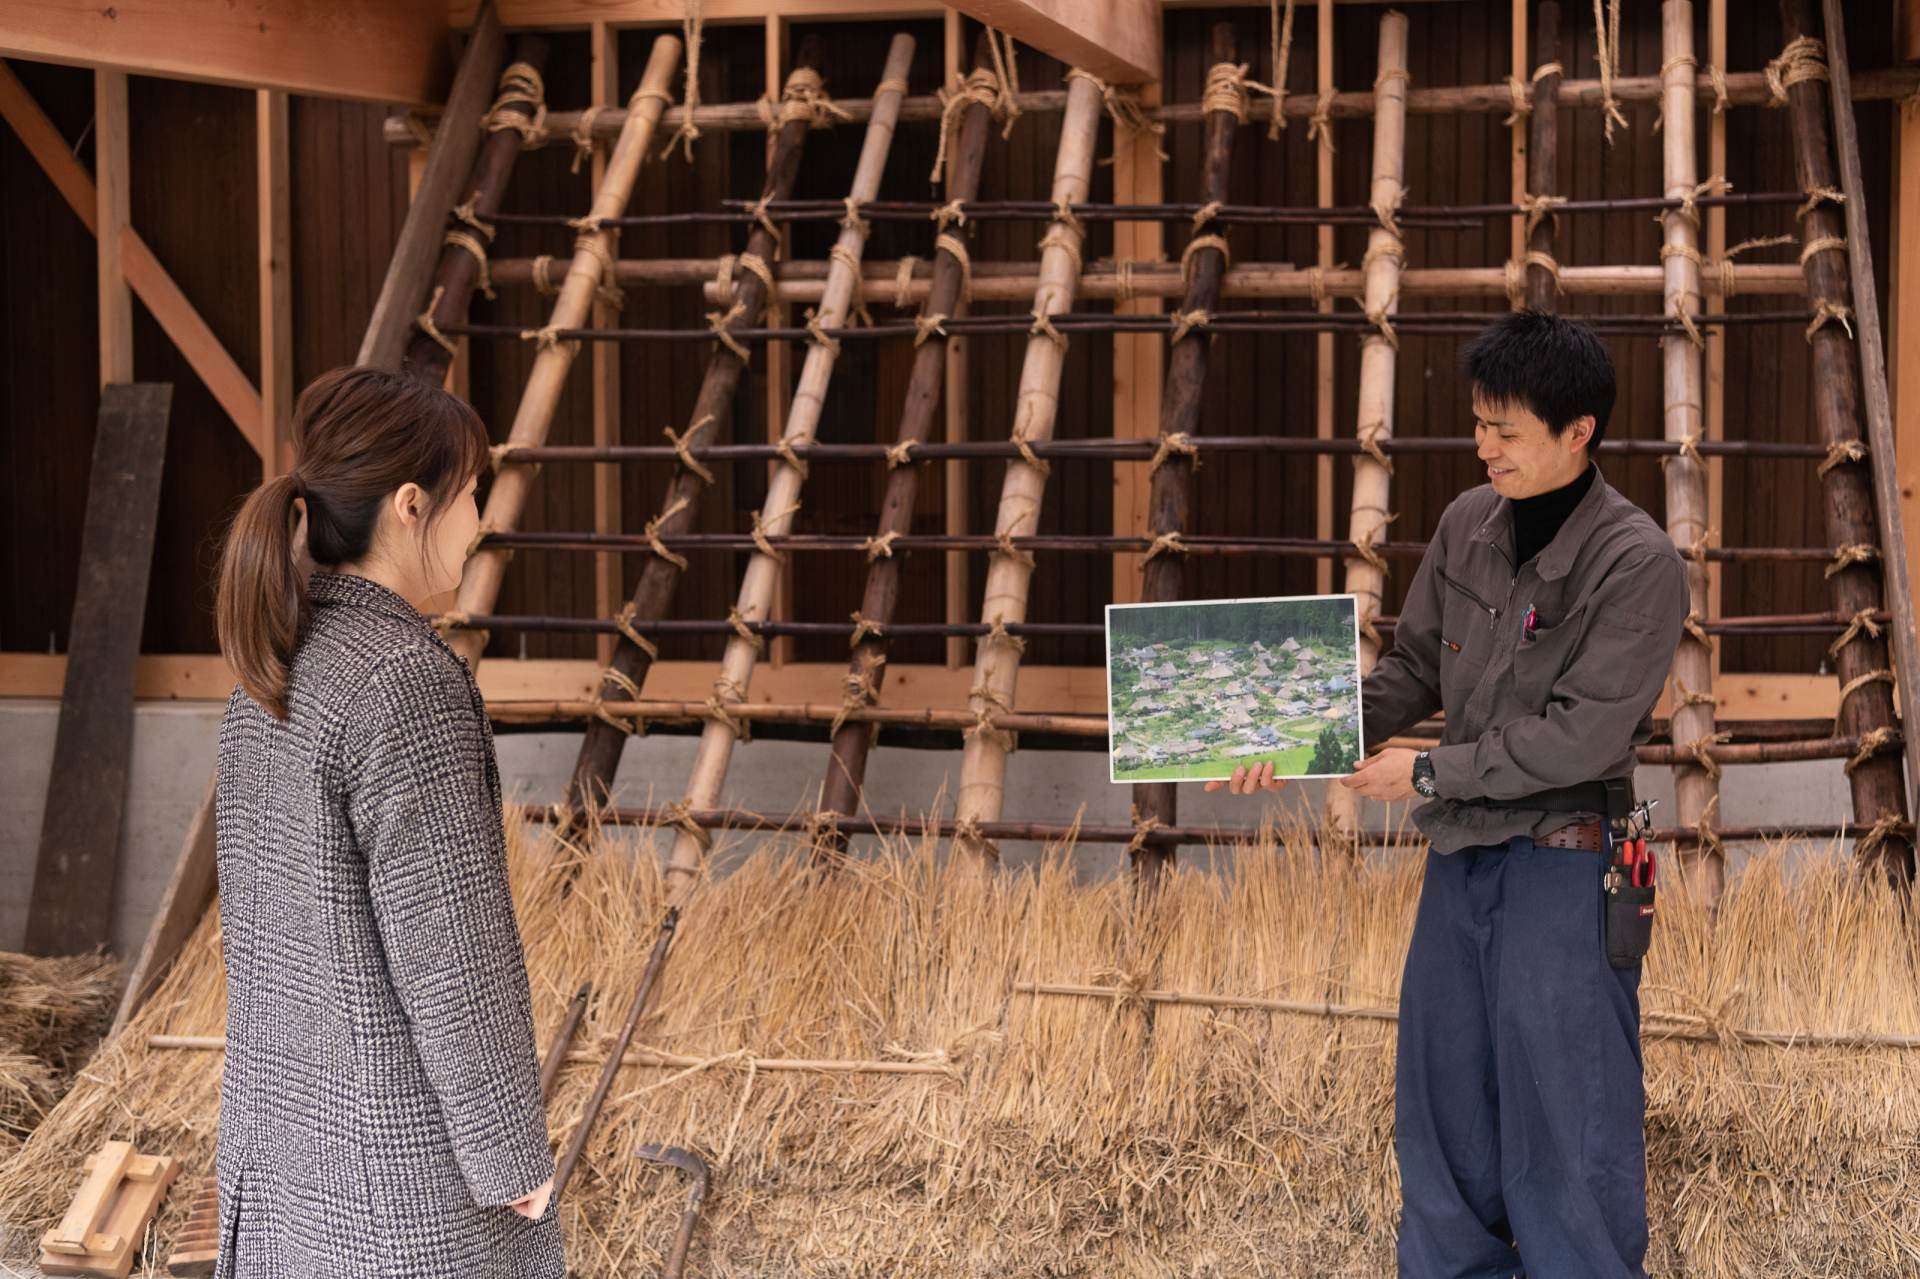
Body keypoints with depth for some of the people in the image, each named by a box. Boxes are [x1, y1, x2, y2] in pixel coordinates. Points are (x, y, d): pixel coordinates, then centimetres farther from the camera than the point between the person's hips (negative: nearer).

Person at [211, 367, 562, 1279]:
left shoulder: (278, 659, 4)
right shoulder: (407, 681, -24)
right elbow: (445, 940, -23)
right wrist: (513, 1149, -14)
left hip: (295, 1090, 9)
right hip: (409, 1117, -8)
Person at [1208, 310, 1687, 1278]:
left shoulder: (1637, 564, -16)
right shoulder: (1468, 524, 4)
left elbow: (1584, 734, -20)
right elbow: (1412, 667, 12)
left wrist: (1429, 772, -15)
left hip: (1559, 863, -7)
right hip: (1459, 855, 7)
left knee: (1563, 1126, 1)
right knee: (1443, 1114, 16)